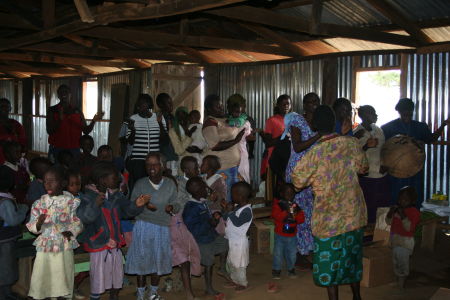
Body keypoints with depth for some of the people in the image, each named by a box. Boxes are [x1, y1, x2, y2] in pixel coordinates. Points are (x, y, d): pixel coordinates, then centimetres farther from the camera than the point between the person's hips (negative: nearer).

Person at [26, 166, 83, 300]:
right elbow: (32, 226, 3)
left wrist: (70, 231, -20)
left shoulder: (71, 201, -3)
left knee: (63, 277, 5)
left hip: (64, 246, -1)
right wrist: (39, 224, -18)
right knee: (41, 278, 2)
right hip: (44, 246, 2)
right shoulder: (40, 203, 2)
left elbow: (78, 222, -2)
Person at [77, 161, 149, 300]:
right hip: (98, 244, -6)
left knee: (117, 273, 17)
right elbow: (82, 217, -26)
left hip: (115, 243, 6)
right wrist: (95, 204, -41)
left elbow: (127, 210, 3)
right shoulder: (89, 196, -15)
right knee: (98, 275, 4)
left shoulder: (116, 195, 2)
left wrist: (137, 205, -17)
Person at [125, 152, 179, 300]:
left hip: (162, 228, 1)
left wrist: (171, 207, -19)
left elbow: (176, 204, 4)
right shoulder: (140, 184, -3)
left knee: (159, 259, 9)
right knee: (142, 258, 3)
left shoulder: (170, 184, -1)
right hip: (143, 226, -1)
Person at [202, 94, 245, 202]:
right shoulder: (210, 123, -11)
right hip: (220, 167, -9)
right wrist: (235, 141, -19)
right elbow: (215, 146, -22)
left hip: (233, 164, 9)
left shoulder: (225, 120, 14)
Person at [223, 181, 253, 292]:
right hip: (231, 240, 9)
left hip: (239, 241, -9)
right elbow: (225, 218, 9)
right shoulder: (236, 206, 3)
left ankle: (243, 284, 24)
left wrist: (230, 211, -23)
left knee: (238, 264, 6)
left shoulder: (247, 211, -22)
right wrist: (227, 210, -9)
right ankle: (234, 280, 39)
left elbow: (237, 222, -31)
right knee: (230, 262, 21)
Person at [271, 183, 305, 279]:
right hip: (280, 235, -3)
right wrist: (286, 212, -33)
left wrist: (296, 214, -23)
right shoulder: (277, 204, -9)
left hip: (292, 236, 3)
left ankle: (291, 269, 31)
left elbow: (301, 219, -3)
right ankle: (276, 270, 21)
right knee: (278, 253, 5)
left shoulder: (296, 206, 2)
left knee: (292, 254, 11)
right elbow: (275, 216, -24)